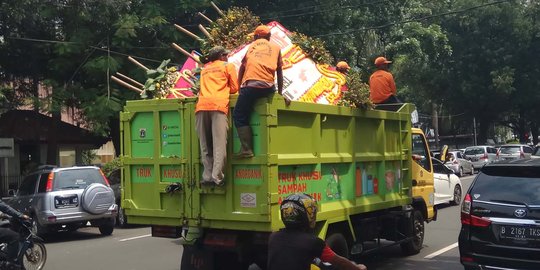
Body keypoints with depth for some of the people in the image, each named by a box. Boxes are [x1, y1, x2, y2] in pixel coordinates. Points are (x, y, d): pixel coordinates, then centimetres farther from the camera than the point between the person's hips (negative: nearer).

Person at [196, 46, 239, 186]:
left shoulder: (204, 69, 30)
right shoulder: (228, 66, 17)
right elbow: (234, 88, 15)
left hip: (202, 105, 4)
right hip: (218, 105, -4)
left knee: (205, 145, 4)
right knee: (219, 143, -9)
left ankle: (207, 176, -2)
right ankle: (217, 176, -19)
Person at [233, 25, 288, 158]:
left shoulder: (251, 46, 24)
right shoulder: (276, 47, 23)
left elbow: (242, 68, 23)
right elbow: (279, 72, 22)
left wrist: (238, 87, 29)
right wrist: (280, 94, 26)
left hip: (250, 85, -2)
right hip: (268, 87, 2)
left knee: (239, 116, 6)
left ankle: (246, 149, -8)